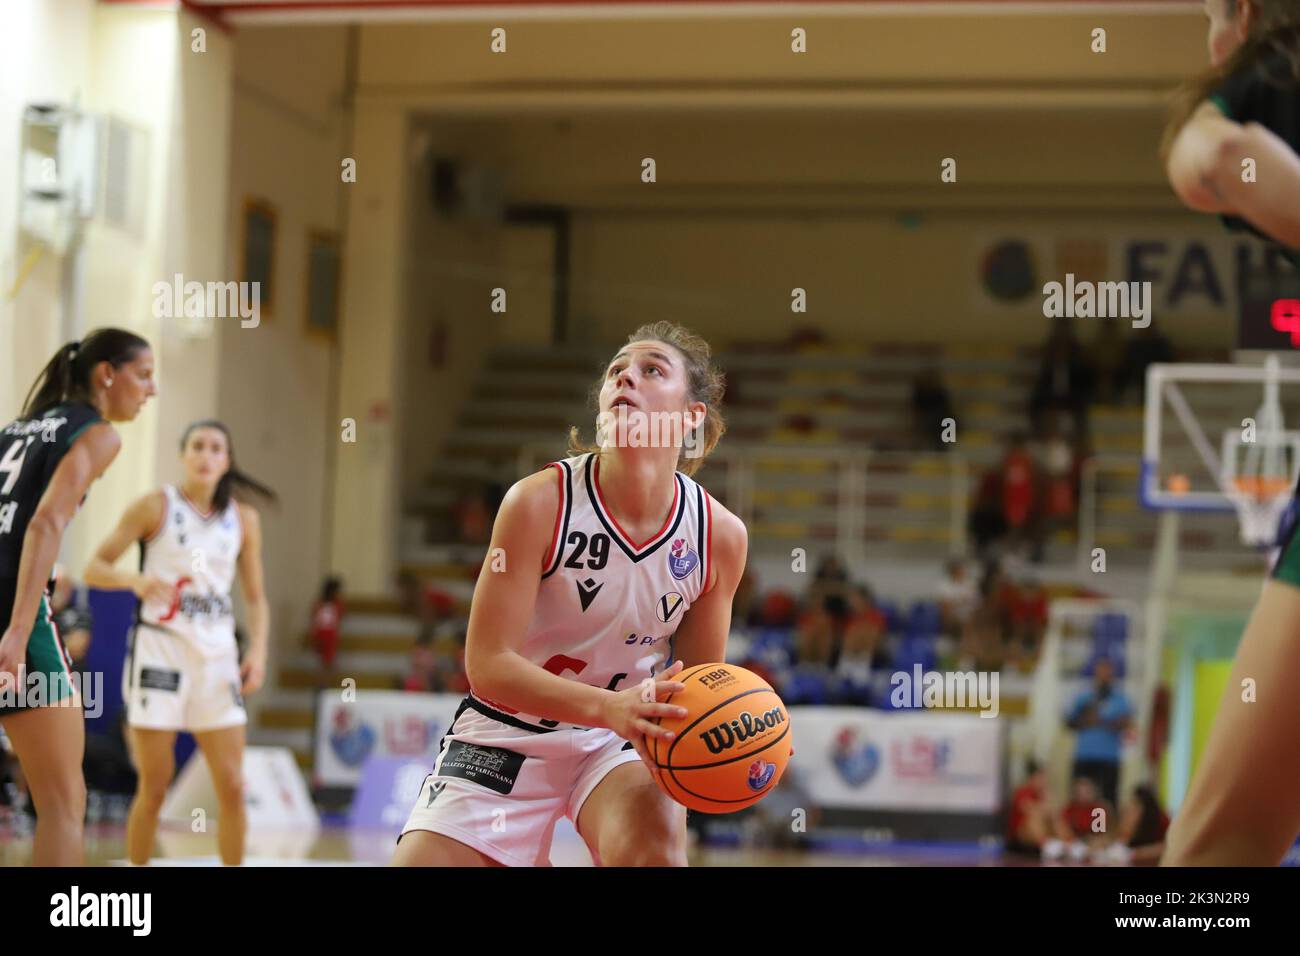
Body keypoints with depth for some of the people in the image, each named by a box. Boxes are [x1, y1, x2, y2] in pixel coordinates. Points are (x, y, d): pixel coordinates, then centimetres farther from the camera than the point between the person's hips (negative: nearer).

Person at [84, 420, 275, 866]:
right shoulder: (155, 506, -2)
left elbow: (256, 597, 13)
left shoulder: (244, 519, 8)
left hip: (216, 654, 3)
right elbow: (94, 568, -4)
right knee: (154, 787, -3)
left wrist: (258, 650, -4)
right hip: (160, 649, -3)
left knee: (232, 786, -2)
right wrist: (136, 580, -24)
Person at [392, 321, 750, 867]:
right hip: (508, 734, -1)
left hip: (620, 739, 1)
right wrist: (609, 707, -36)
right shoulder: (539, 501, -20)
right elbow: (487, 664, -22)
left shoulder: (719, 534, -11)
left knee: (654, 843, -28)